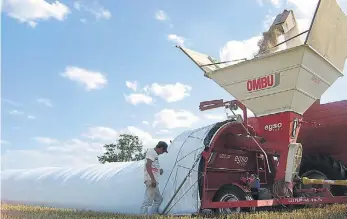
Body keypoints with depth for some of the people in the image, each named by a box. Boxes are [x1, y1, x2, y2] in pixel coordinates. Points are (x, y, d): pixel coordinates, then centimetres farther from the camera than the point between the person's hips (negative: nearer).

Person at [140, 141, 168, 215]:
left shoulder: (155, 154, 21)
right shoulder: (151, 152, -8)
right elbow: (148, 165, -20)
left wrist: (159, 171, 16)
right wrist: (153, 179, -24)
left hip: (154, 181, 11)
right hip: (151, 181, -11)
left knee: (158, 199, 19)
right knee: (148, 200, -13)